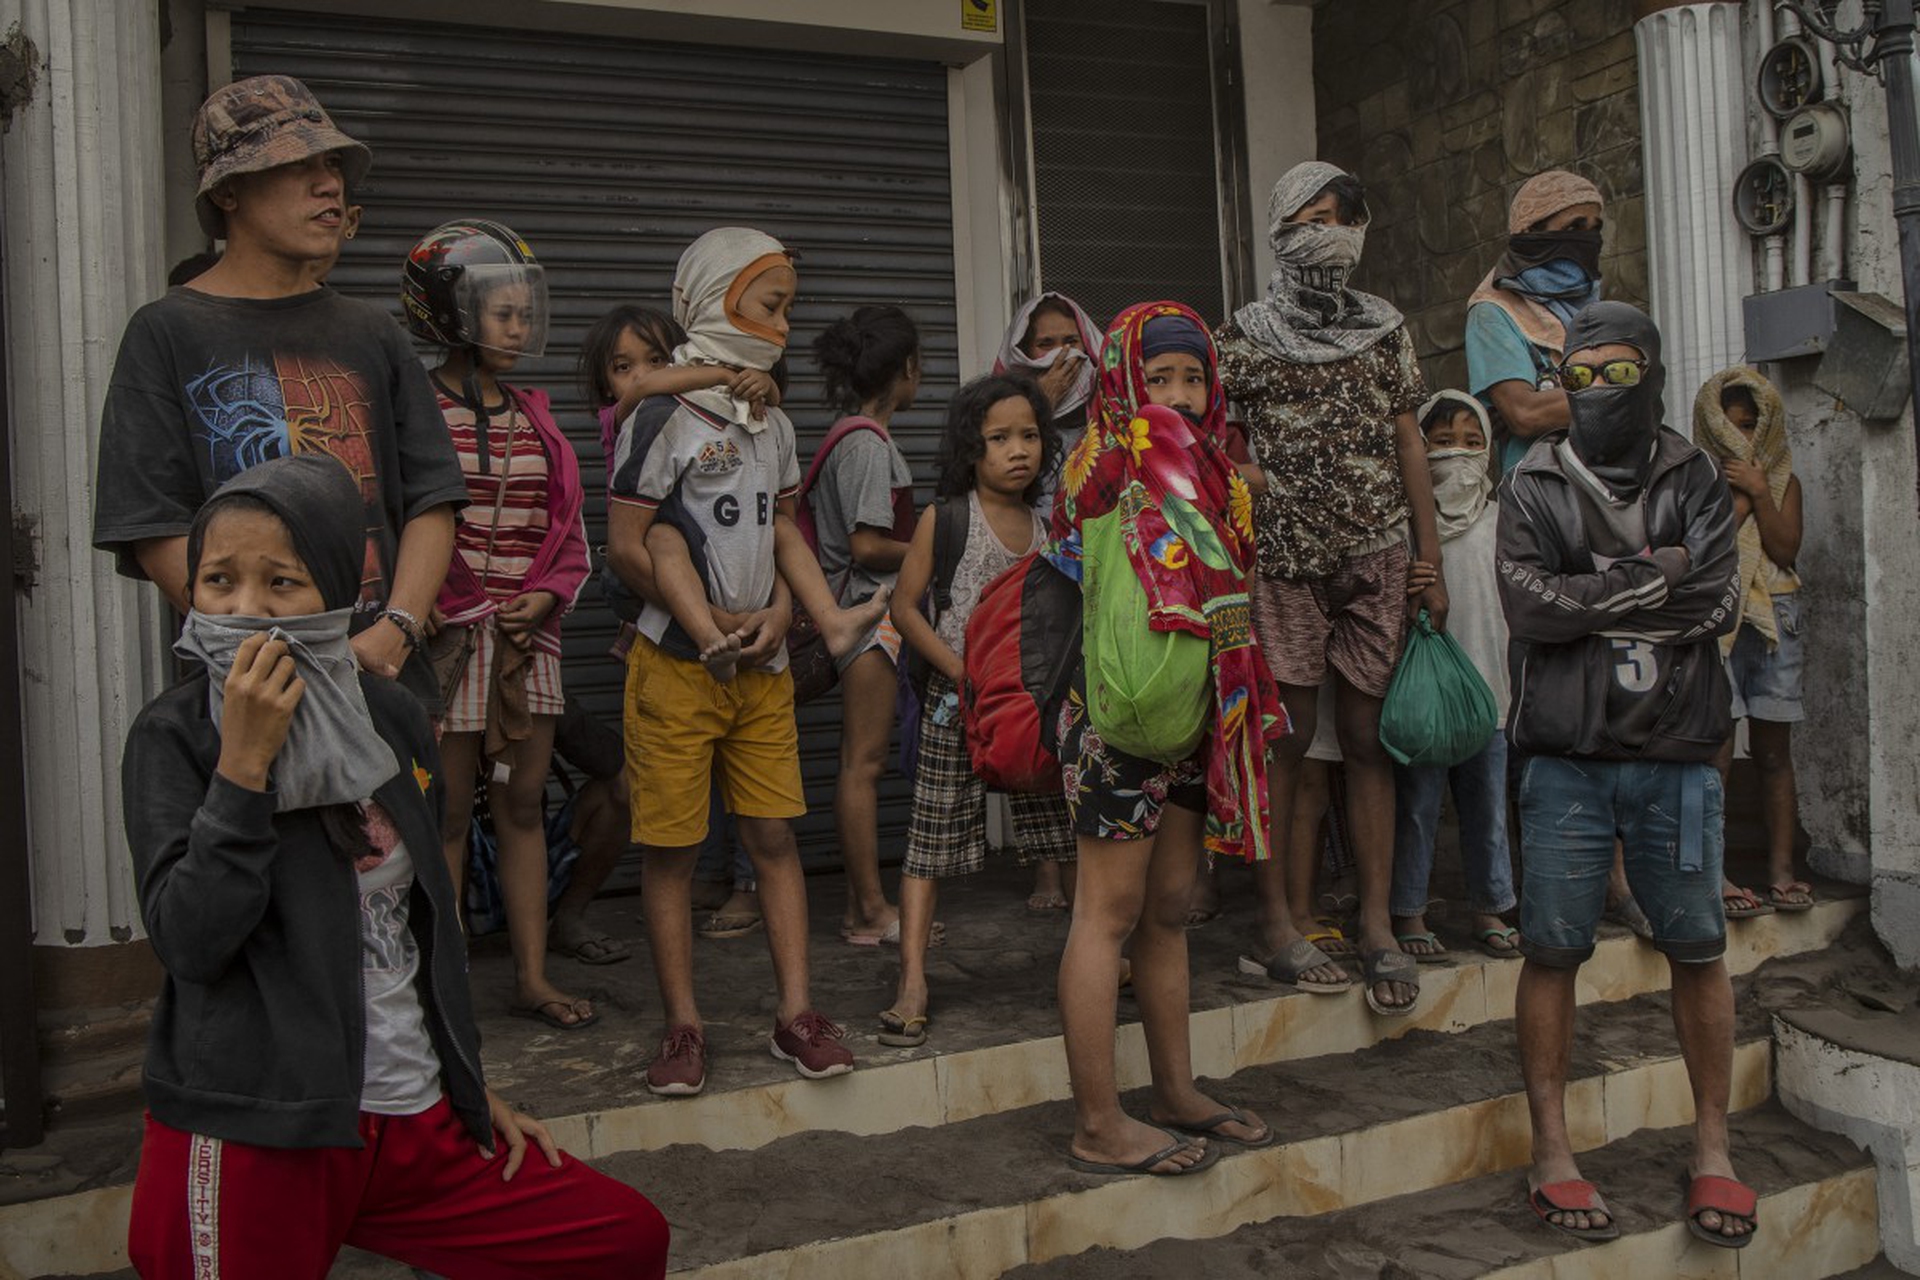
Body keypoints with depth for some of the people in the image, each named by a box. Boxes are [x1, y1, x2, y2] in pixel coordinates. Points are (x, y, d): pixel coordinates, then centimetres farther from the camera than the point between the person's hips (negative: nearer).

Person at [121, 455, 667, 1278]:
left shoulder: (391, 721, 6)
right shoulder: (174, 737, -7)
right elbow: (191, 942, -19)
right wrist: (243, 762, -22)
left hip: (414, 1118, 5)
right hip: (251, 1134, -5)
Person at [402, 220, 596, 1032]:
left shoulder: (533, 418, 13)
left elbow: (569, 529, 13)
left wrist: (544, 596, -3)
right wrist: (421, 608, -15)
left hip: (529, 634, 5)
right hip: (452, 638, -5)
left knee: (524, 806, 10)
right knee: (448, 815, 1)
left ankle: (532, 979, 18)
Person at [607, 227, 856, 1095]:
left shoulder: (773, 425, 14)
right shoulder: (663, 419, -7)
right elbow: (624, 545, -10)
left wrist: (779, 611, 0)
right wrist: (713, 625, -10)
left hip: (763, 664, 6)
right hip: (678, 665, -5)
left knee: (775, 834, 5)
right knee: (671, 846, 1)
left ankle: (796, 1011, 13)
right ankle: (682, 1026, 11)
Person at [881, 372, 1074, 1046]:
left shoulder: (1046, 525, 9)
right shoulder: (945, 517, -4)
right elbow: (905, 607, -5)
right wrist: (961, 670, -15)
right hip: (958, 699, -4)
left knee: (1074, 829, 9)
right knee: (932, 838, -3)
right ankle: (912, 983, 1)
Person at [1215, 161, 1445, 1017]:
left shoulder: (1385, 329, 12)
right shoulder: (1247, 335, 3)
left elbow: (1408, 443, 12)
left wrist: (1431, 559, 7)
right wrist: (1242, 473, -10)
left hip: (1375, 559, 3)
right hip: (1284, 560, -3)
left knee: (1370, 736, 3)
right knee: (1284, 736, -2)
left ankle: (1377, 922, 9)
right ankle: (1277, 920, 7)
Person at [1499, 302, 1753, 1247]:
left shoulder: (1694, 481, 8)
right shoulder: (1534, 486, 5)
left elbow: (1718, 604, -8)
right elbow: (1530, 606, -12)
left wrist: (1591, 594, -11)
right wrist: (1659, 574, -9)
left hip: (1676, 756, 1)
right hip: (1566, 760, -1)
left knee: (1698, 951, 8)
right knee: (1552, 952, 3)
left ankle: (1712, 1149, 23)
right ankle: (1551, 1151, 15)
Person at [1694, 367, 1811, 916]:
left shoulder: (1784, 480, 14)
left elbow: (1785, 549, 1)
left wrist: (1758, 492, -8)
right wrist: (1740, 496, -8)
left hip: (1774, 621, 4)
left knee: (1774, 751, 6)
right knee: (1716, 751, -9)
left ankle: (1781, 870, 11)